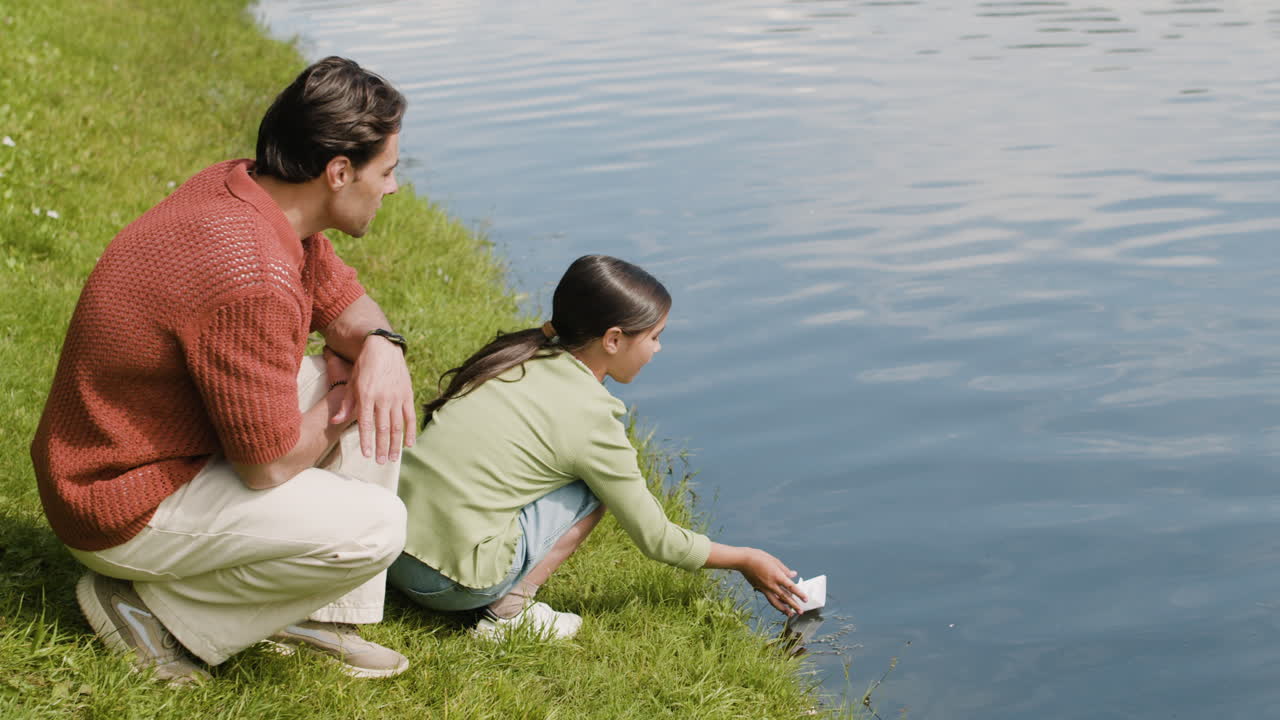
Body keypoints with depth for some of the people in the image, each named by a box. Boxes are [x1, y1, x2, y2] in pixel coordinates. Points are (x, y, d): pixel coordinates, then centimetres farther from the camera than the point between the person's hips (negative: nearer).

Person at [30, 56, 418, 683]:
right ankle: (159, 612, -5)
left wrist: (381, 346, -11)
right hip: (126, 507, -10)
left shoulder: (243, 187, -4)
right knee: (372, 527, -21)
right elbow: (270, 464, -26)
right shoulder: (251, 280, -33)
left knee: (382, 395, 7)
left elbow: (343, 300, 12)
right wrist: (337, 410, -6)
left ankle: (323, 618, 11)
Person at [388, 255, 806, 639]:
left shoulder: (516, 354, 8)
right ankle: (507, 612, 1)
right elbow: (657, 540, 0)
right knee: (592, 489, 4)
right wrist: (746, 561, 15)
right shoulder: (589, 417, -10)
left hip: (390, 547, 7)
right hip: (449, 583, -7)